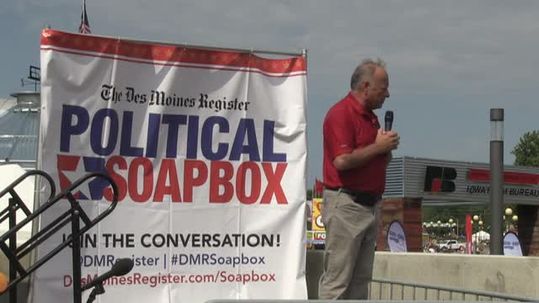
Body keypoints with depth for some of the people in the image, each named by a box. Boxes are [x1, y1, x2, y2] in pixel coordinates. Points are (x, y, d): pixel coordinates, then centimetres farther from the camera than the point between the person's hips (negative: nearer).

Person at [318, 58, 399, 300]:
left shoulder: (371, 116, 18)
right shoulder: (340, 114, -11)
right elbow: (342, 161, -23)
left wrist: (388, 148, 6)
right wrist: (378, 146, -13)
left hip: (371, 205, 9)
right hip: (345, 205, -9)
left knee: (361, 279, 11)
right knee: (337, 278, -7)